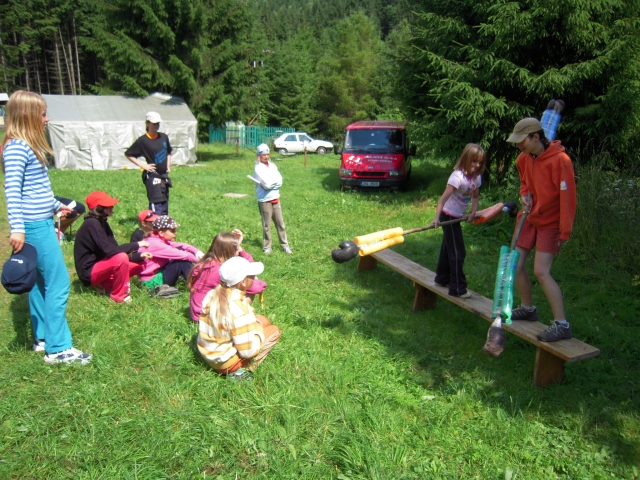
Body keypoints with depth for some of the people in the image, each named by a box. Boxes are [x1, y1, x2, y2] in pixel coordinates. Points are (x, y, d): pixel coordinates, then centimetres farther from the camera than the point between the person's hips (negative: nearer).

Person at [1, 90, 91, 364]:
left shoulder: (30, 145, 14)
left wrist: (56, 205, 33)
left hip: (41, 222, 10)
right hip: (34, 225, -10)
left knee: (40, 282, 15)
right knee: (58, 283, -7)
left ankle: (42, 338, 25)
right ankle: (58, 349, 0)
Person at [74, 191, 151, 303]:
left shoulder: (102, 223, 8)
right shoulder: (92, 224, -20)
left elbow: (114, 249, 7)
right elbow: (109, 250, -28)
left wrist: (139, 256, -5)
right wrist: (136, 245, -21)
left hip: (99, 266, 9)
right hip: (89, 272, -9)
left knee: (140, 263, 7)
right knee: (121, 258, -33)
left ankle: (106, 285, 4)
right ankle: (118, 295, -14)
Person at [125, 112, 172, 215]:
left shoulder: (164, 137, 6)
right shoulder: (143, 140, -10)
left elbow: (168, 152, 23)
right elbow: (128, 154, -3)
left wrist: (168, 166, 12)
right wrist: (142, 165, -10)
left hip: (164, 175, 6)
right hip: (152, 176, -6)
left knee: (164, 202, 11)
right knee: (156, 202, -12)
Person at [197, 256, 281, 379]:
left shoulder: (213, 294, -8)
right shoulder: (240, 310, -31)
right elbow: (248, 351, -25)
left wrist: (255, 323, 3)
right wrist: (258, 328, -9)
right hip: (225, 363, -7)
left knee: (262, 320, 14)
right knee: (274, 331, 1)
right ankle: (240, 370, 0)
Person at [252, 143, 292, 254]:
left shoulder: (272, 165, 8)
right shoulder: (258, 168, -9)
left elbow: (279, 181, -2)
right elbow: (266, 184, -20)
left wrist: (270, 183, -13)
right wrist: (275, 181, -5)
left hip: (276, 199, 5)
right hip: (264, 200, -5)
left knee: (280, 223, 7)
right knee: (266, 225, 3)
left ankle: (284, 244, 15)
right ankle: (267, 246, 15)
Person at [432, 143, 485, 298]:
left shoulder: (477, 177, -2)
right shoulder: (458, 176, -25)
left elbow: (475, 196, 10)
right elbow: (443, 198, -31)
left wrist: (473, 212, -6)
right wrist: (437, 217, -41)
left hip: (458, 216, 8)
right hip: (449, 216, -8)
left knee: (448, 248, 20)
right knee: (458, 252, -5)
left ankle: (442, 278, 36)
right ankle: (458, 289, 3)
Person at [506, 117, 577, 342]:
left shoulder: (560, 160, -22)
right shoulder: (523, 159, 0)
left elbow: (567, 197, -21)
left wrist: (565, 231, -21)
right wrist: (524, 194, -2)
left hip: (550, 222, -7)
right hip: (529, 218, 8)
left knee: (541, 271, -15)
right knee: (515, 265, 7)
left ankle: (562, 325, -7)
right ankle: (527, 308, 27)